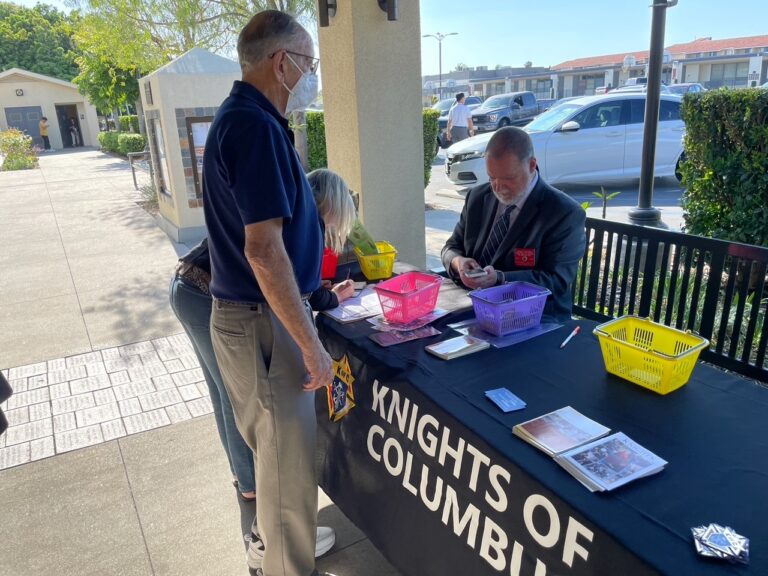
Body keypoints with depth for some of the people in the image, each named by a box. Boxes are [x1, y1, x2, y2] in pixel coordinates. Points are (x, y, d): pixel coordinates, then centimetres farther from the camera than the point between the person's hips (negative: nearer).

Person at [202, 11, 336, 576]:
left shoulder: (245, 119, 12)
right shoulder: (255, 127, -21)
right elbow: (263, 248, -26)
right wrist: (311, 344, -22)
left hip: (251, 312, 10)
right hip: (263, 321, -10)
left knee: (275, 441, 24)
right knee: (288, 450, 5)